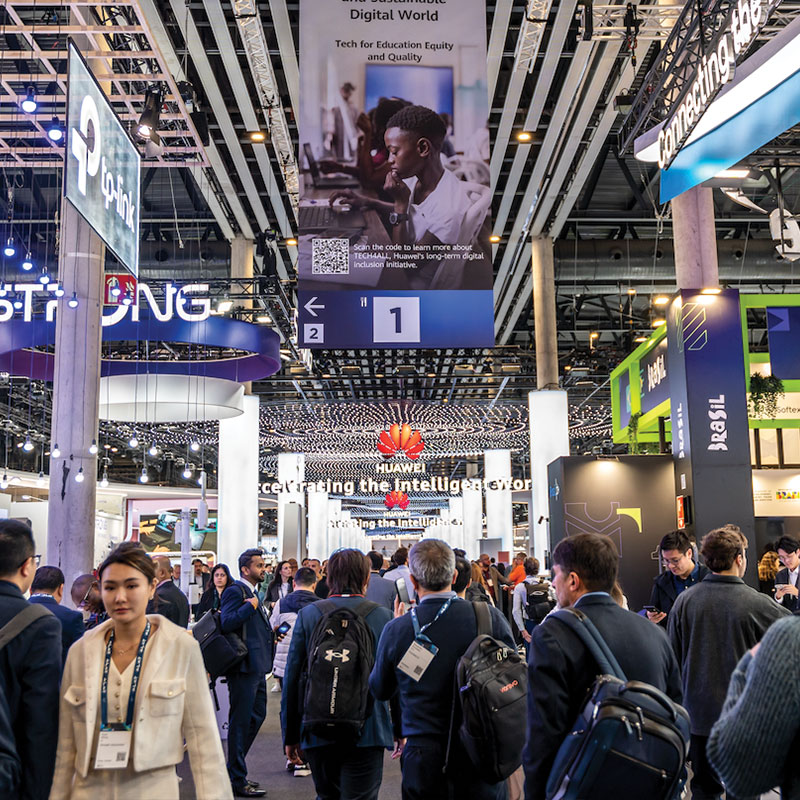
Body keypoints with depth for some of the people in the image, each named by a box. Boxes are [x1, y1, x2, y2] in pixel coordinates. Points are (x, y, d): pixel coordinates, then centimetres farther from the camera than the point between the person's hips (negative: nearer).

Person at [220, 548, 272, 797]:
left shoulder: (251, 593, 19)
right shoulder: (236, 590, -11)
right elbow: (227, 623, -24)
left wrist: (271, 633, 13)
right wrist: (250, 606, -21)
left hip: (256, 667, 10)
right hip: (244, 666, -10)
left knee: (256, 716, 16)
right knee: (241, 721, -3)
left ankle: (234, 771, 27)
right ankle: (237, 781, 6)